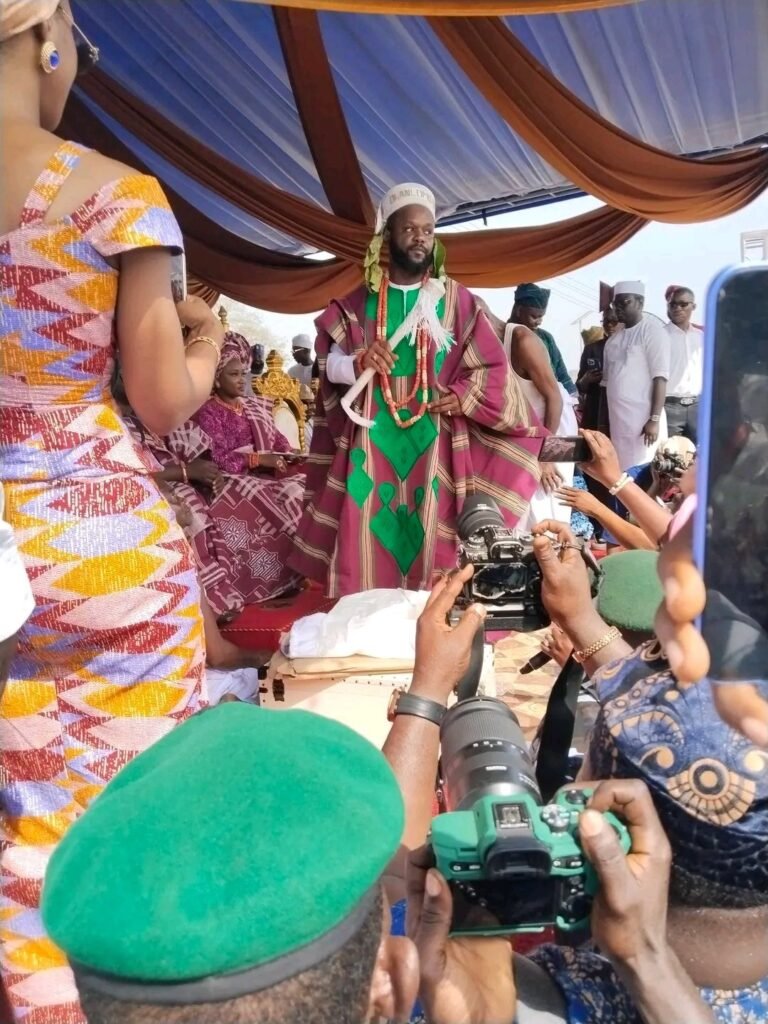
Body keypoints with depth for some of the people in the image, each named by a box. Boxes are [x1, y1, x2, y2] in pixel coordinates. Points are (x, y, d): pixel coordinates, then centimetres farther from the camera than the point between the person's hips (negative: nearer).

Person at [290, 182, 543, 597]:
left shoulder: (457, 301, 3)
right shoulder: (359, 303, 8)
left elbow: (492, 368, 5)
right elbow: (328, 363, 9)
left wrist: (463, 398, -13)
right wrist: (357, 363, -13)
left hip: (433, 445, -1)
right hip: (372, 441, 2)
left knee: (428, 543, 0)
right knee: (366, 543, 2)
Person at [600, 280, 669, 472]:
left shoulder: (652, 330, -4)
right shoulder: (615, 337, 15)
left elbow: (660, 378, -11)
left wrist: (655, 419, -18)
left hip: (643, 418, -6)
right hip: (617, 419, 6)